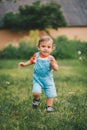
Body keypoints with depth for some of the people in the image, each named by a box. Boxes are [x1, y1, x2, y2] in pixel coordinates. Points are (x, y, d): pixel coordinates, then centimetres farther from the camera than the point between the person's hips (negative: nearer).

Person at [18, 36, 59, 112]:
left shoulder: (51, 58, -13)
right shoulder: (36, 55, -6)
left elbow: (56, 69, -20)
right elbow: (31, 61, 15)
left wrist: (53, 62, -37)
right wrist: (24, 64, 6)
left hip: (48, 80, 0)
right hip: (37, 79, 0)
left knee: (51, 94, 3)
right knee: (36, 92, -17)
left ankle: (49, 106, 25)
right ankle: (36, 99, 17)